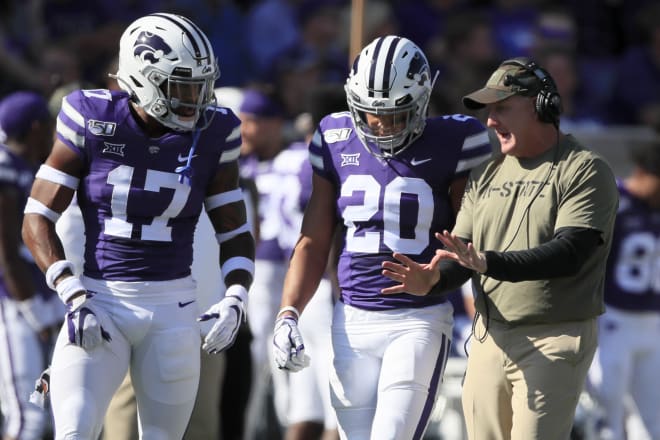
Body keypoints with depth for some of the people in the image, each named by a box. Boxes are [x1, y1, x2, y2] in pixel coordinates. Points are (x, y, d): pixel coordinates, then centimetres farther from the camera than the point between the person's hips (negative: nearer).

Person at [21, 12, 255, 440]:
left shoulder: (211, 135, -2)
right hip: (100, 303, -2)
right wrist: (74, 297, -16)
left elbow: (235, 232, 8)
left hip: (171, 308, 2)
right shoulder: (93, 121, -8)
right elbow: (38, 220, -4)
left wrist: (235, 300, -10)